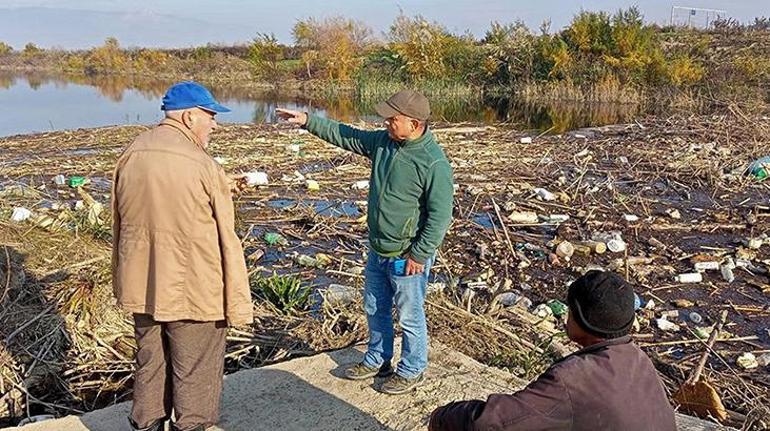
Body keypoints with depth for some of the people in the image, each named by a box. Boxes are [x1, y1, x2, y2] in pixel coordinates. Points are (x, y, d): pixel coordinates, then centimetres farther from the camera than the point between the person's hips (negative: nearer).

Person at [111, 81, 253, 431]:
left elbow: (119, 226, 10)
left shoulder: (130, 155, 1)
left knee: (149, 369, 21)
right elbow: (226, 241, -14)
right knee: (194, 378, 10)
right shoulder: (202, 165, -17)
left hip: (142, 290, 6)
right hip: (193, 294, -6)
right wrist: (237, 304, -7)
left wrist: (123, 284, 21)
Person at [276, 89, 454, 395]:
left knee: (410, 317, 9)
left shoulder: (434, 163, -23)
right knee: (375, 309, 22)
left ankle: (411, 371, 29)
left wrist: (419, 254, -19)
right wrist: (308, 121, 6)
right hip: (377, 251, 8)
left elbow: (440, 215, -21)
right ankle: (377, 361, 42)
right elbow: (344, 135, 12)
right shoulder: (383, 141, -1)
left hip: (407, 258, -8)